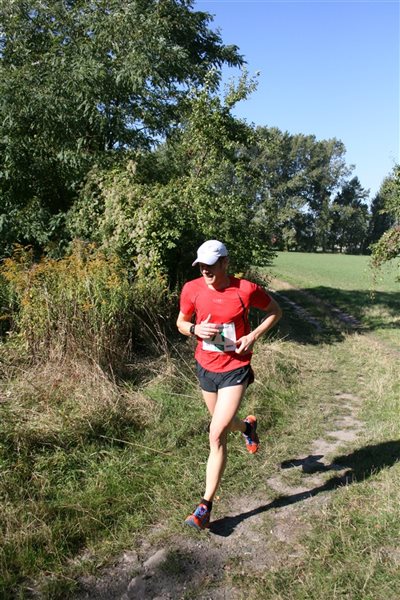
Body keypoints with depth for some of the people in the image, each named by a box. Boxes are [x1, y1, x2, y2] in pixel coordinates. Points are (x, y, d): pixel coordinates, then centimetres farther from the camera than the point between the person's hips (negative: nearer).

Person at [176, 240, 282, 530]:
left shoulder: (246, 289, -16)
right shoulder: (192, 289, -8)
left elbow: (275, 311, 1)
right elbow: (181, 322, 7)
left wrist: (254, 335, -14)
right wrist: (196, 329, -16)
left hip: (235, 369, -4)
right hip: (206, 367, 4)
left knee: (217, 436, -10)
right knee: (224, 424, 23)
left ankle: (206, 505, 5)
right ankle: (247, 426, 61)